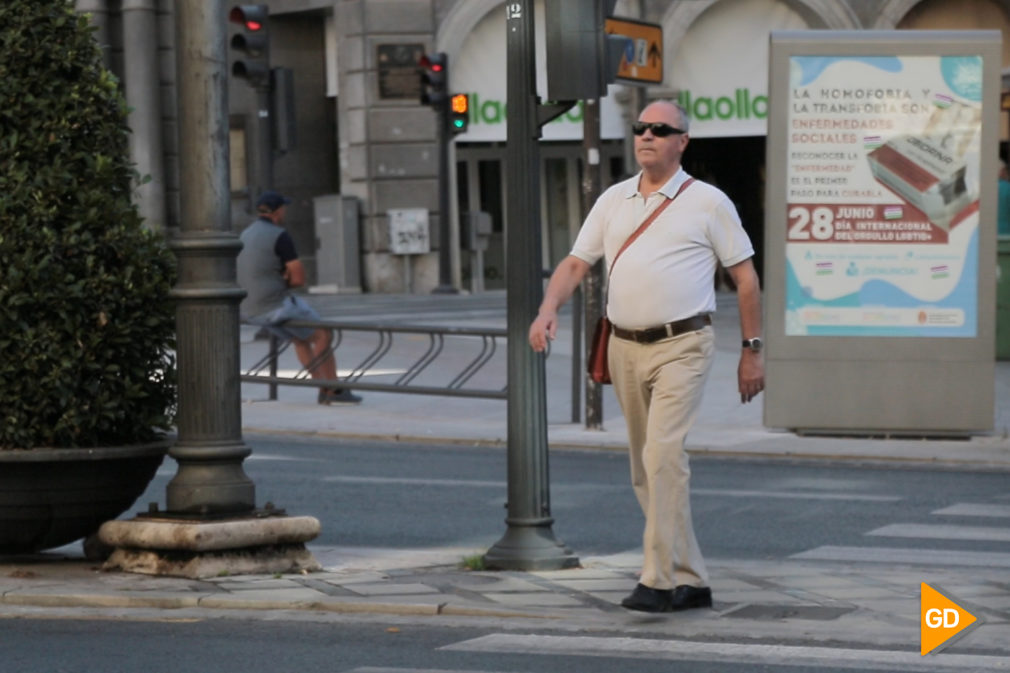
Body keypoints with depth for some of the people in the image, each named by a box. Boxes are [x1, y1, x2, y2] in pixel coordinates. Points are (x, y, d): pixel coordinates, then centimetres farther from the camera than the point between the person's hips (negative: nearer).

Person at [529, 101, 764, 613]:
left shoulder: (707, 202, 0)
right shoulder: (613, 200, 13)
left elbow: (745, 277, 3)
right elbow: (575, 264, 11)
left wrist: (752, 350, 1)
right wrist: (547, 312, -7)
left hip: (682, 346, -6)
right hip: (625, 346, 6)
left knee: (663, 455, -19)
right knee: (644, 469, 8)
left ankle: (659, 580, -18)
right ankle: (691, 580, 17)